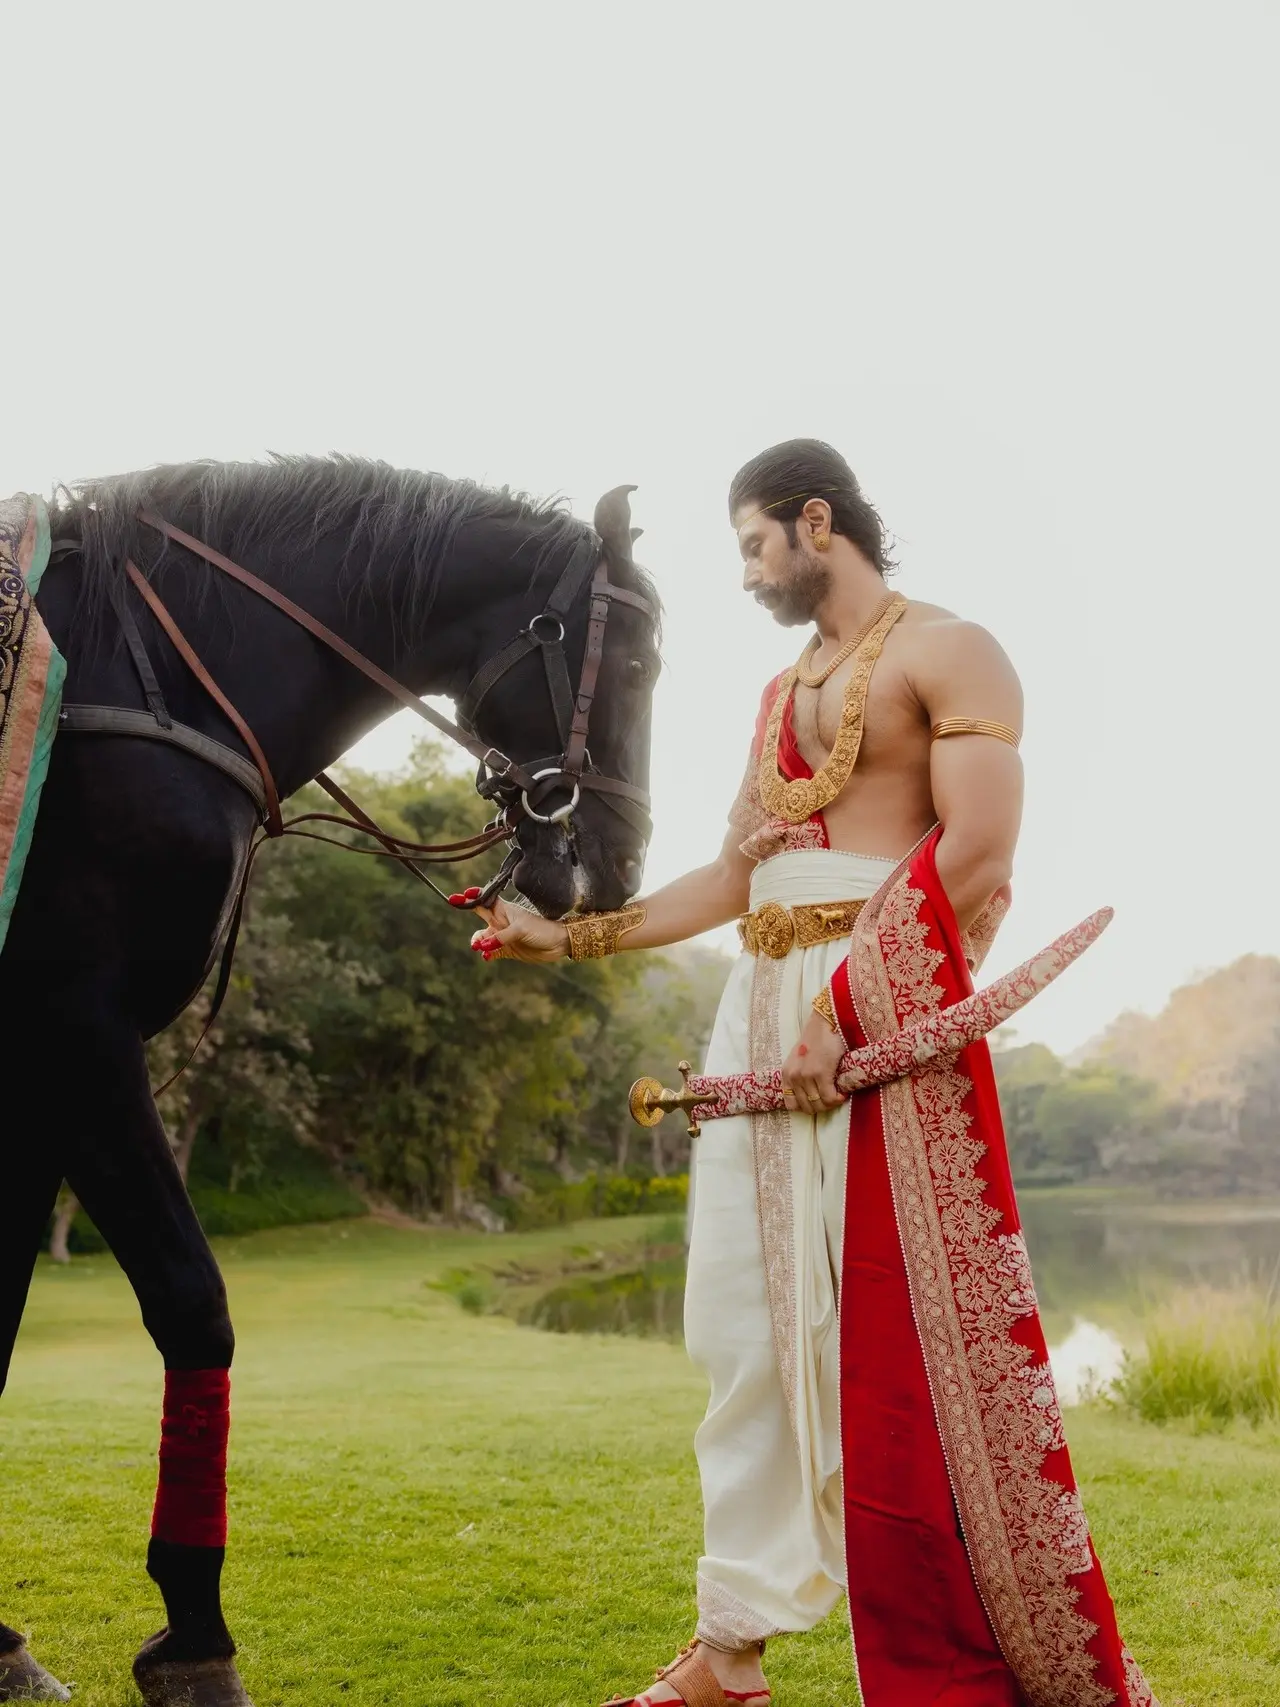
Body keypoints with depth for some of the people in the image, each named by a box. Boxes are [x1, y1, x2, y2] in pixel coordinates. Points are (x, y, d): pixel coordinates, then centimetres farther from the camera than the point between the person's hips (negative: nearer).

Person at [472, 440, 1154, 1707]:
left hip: (883, 1007, -8)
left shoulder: (945, 653, -1)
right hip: (762, 1005, 8)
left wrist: (848, 1008, -21)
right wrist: (569, 938, 17)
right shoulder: (782, 691, 22)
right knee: (747, 1321, 7)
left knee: (911, 1331, -7)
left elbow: (976, 858, -14)